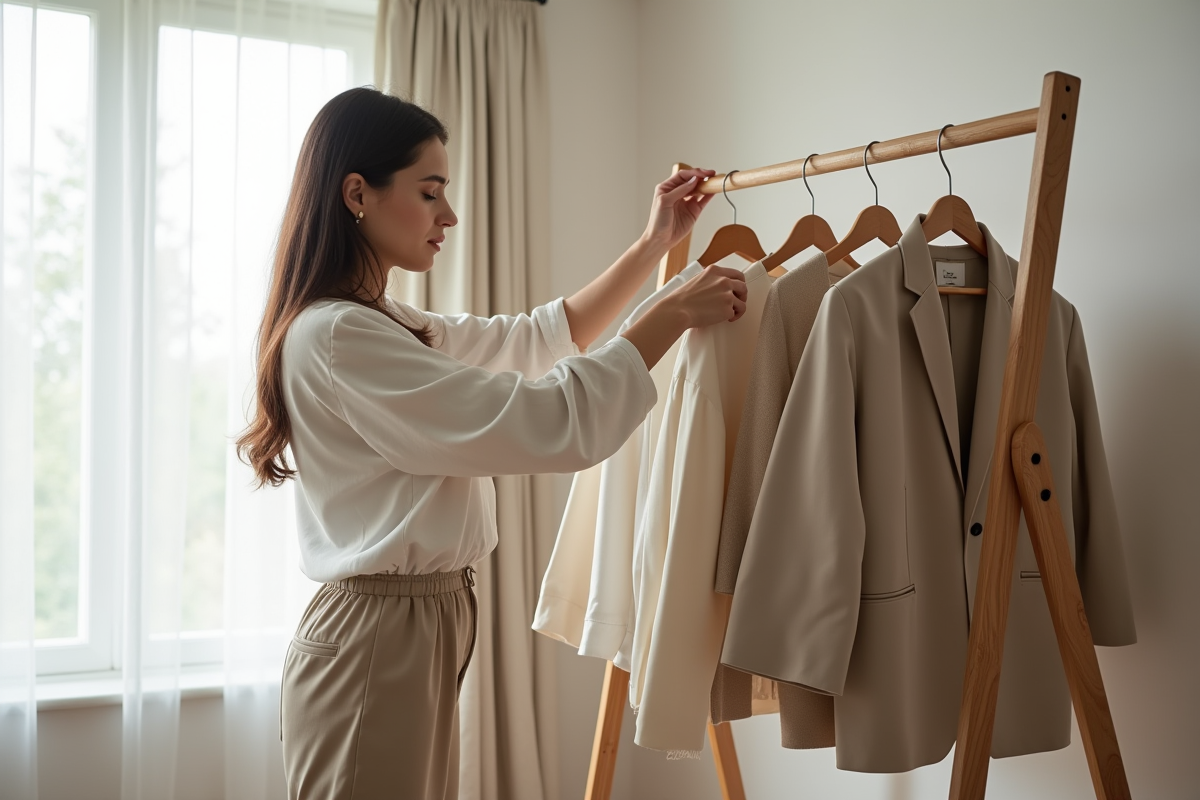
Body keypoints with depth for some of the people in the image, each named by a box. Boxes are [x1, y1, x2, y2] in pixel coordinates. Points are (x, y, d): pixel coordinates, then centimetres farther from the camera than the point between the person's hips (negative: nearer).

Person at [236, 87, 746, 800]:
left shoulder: (386, 323, 12)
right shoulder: (336, 336, -19)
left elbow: (538, 338, 19)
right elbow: (554, 424, -22)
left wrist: (655, 244, 15)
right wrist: (676, 313, -12)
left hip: (426, 630, 10)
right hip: (378, 634, -10)